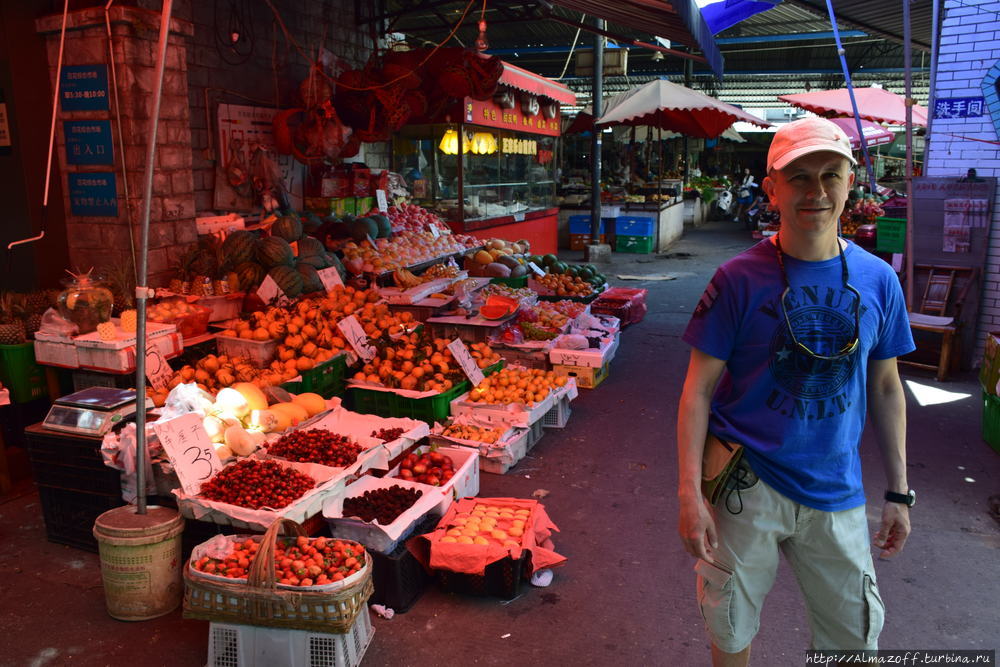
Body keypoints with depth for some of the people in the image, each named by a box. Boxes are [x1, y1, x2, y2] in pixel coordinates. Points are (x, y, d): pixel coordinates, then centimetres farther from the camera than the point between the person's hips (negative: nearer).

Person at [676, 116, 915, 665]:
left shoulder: (877, 280, -1)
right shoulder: (738, 279, -12)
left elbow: (885, 389, 8)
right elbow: (698, 390, -11)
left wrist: (899, 491, 9)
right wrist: (689, 495, -15)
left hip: (836, 492, 3)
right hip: (746, 486, -3)